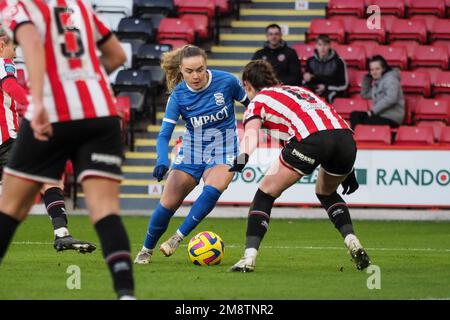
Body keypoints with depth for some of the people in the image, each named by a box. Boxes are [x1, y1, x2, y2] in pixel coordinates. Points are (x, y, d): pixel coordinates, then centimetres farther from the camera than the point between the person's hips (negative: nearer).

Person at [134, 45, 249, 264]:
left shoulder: (227, 82, -16)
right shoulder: (178, 95, -13)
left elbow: (251, 104, 2)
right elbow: (164, 134, -15)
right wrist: (162, 161, -31)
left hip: (223, 150, -1)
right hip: (191, 150, 1)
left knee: (212, 190, -31)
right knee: (168, 203, -6)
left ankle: (178, 238, -20)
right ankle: (146, 250, 15)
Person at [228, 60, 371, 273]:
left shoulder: (258, 101, 21)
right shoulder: (298, 90, 39)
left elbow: (251, 133, -2)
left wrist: (243, 157, -21)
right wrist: (347, 170, 39)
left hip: (310, 139, -6)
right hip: (345, 135, 6)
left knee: (265, 194, 11)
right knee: (326, 192, 33)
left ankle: (249, 257, 2)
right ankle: (353, 243, 15)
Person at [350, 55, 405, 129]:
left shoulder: (390, 78, -9)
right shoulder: (377, 81, 18)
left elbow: (391, 98, -24)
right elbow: (365, 95, 27)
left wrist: (373, 110, -22)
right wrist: (367, 77, 16)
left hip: (391, 118, -9)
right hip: (380, 114, 9)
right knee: (354, 115, -3)